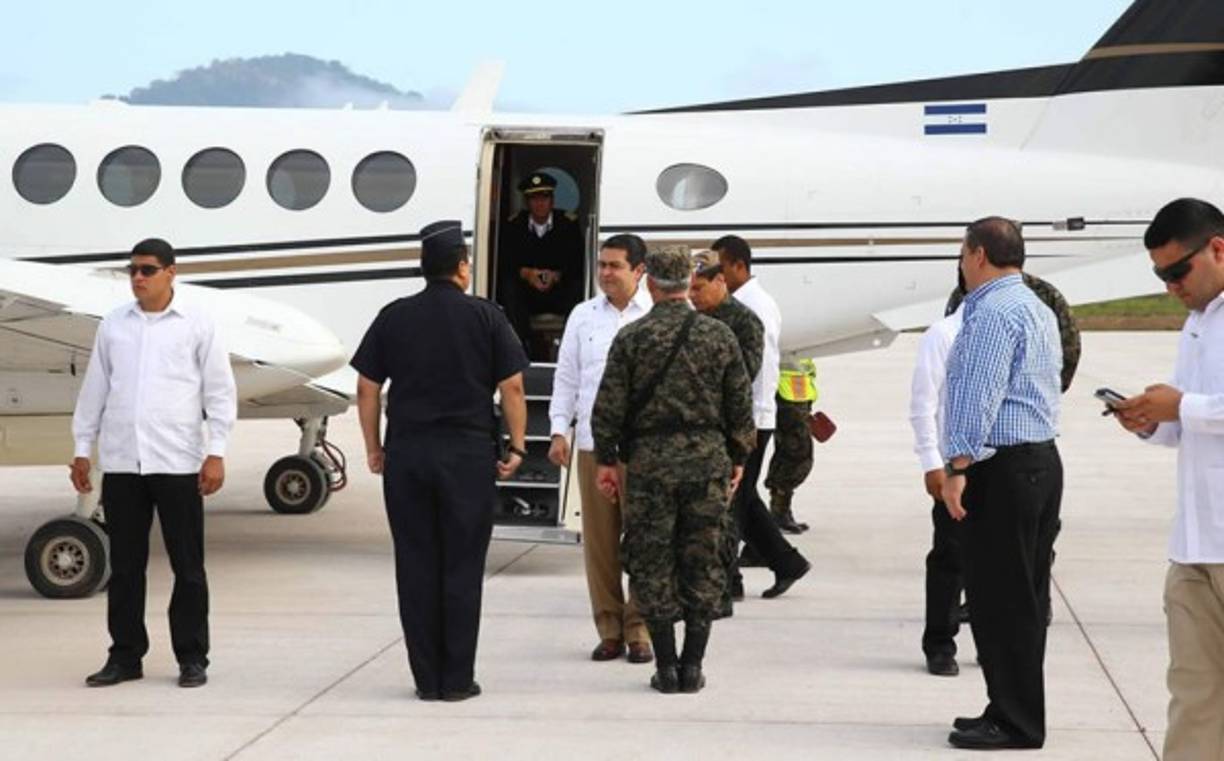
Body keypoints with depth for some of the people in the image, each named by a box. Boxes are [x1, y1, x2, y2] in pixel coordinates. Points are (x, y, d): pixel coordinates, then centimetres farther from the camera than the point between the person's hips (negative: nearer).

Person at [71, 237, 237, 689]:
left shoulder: (197, 325, 1)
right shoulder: (113, 326, 10)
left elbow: (220, 392, 0)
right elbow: (94, 391, 14)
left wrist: (216, 453, -6)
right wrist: (82, 449, 11)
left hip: (177, 463, -3)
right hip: (121, 462, 3)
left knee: (187, 566, 2)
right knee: (125, 565, 7)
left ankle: (192, 659, 10)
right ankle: (125, 656, 15)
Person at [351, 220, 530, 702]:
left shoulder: (393, 318, 5)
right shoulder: (485, 317, -1)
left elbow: (367, 388, 5)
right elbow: (512, 388, -3)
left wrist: (373, 448, 14)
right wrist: (516, 448, 6)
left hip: (406, 453, 2)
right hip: (469, 453, -2)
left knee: (416, 567, 6)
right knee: (462, 567, 3)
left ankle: (426, 678, 9)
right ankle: (457, 679, 4)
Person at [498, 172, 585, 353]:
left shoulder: (568, 224, 2)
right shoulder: (513, 225, 5)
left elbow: (578, 263, -4)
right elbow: (503, 262, -3)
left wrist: (557, 276, -23)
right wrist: (525, 273, -22)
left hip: (559, 292, -1)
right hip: (526, 295, 1)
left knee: (576, 288, -30)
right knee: (508, 286, -29)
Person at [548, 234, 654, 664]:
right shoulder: (583, 315, 11)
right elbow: (566, 377, 14)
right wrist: (559, 431, 5)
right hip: (593, 442, 3)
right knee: (599, 539, 4)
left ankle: (639, 630, 7)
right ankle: (610, 629, 12)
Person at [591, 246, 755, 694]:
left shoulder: (632, 337, -3)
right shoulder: (718, 335, 3)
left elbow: (609, 406, -4)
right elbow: (741, 405, 6)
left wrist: (607, 460, 5)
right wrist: (737, 458, 16)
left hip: (650, 460, -2)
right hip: (708, 460, 2)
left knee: (652, 567, 5)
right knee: (703, 565, 8)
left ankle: (666, 667, 4)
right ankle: (692, 666, 8)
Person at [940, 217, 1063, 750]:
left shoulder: (993, 312, -14)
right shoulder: (1038, 309, 19)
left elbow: (980, 396, -21)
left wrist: (958, 468, -23)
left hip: (1003, 467, -10)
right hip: (1041, 460, 10)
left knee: (999, 597, -6)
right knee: (1024, 597, 13)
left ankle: (1015, 722, -3)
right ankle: (1018, 713, 19)